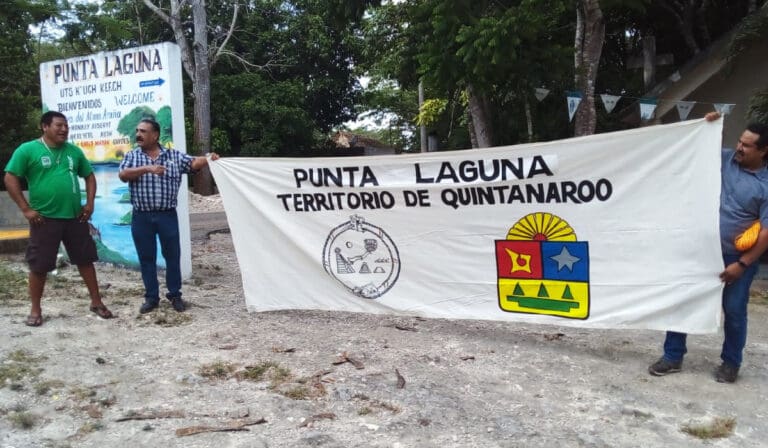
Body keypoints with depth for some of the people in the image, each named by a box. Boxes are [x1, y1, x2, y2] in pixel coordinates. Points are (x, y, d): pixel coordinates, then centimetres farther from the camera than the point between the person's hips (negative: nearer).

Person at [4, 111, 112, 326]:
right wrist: (26, 209, -10)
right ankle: (35, 310, 19)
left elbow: (89, 176, 17)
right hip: (44, 219, -4)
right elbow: (10, 179, -5)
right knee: (39, 266, 5)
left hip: (75, 217, 4)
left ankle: (96, 302, 21)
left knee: (85, 260, 9)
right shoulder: (27, 150, -4)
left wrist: (90, 203, 5)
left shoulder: (74, 151, 9)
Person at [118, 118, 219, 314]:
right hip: (141, 217, 1)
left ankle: (175, 295, 19)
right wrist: (147, 168, -21)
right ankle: (151, 297, 19)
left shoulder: (174, 155, 4)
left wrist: (209, 159, -27)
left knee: (172, 255, 6)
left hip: (167, 215, -1)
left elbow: (193, 163, -6)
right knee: (146, 258, 8)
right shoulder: (131, 156, 6)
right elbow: (122, 175, -8)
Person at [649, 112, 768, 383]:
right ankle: (673, 356, 14)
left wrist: (742, 263, -16)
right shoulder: (725, 159, 0)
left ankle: (730, 363, 26)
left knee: (734, 310, 6)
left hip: (738, 257, -4)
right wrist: (707, 127, -4)